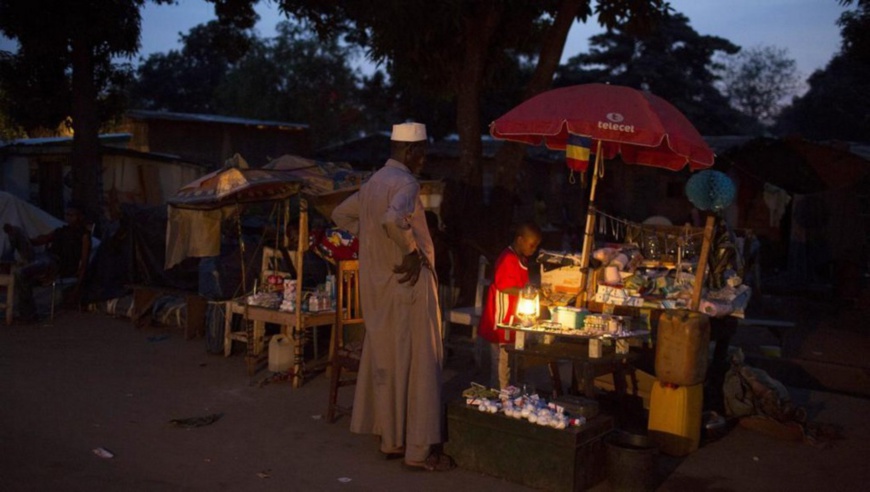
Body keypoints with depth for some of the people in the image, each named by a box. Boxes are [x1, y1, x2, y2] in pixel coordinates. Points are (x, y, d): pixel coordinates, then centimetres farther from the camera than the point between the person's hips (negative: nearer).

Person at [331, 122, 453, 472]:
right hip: (408, 284, -9)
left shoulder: (373, 183, 12)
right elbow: (393, 219, -35)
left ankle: (391, 439, 24)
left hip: (379, 286, 9)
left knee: (384, 361, 13)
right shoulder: (405, 183, -15)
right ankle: (419, 450, 4)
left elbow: (341, 214, 24)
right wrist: (411, 252, -21)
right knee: (417, 364, -2)